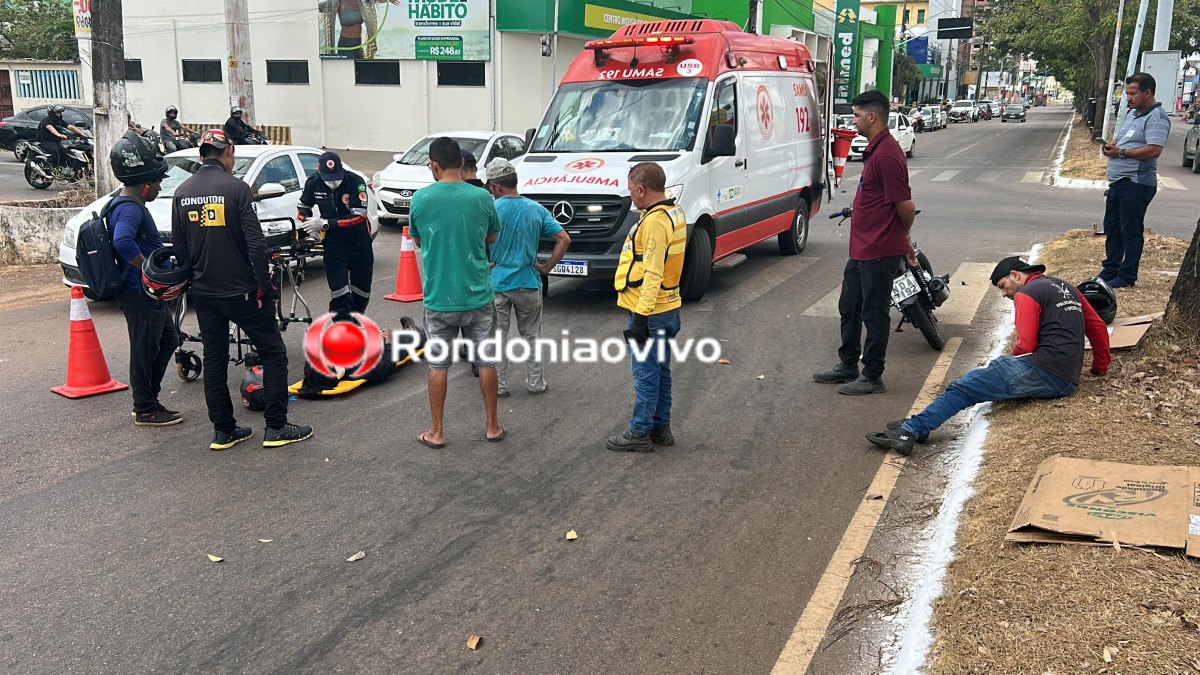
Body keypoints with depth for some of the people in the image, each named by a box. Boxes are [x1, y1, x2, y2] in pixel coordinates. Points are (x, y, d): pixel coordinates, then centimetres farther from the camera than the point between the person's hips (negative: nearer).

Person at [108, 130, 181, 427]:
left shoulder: (127, 204, 14)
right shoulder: (130, 208, -20)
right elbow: (122, 241, -38)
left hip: (149, 293, 11)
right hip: (140, 293, -11)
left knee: (168, 341, 19)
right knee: (145, 349, 0)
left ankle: (149, 400, 27)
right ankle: (145, 410, 12)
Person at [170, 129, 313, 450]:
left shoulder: (182, 192, 5)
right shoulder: (236, 187, -13)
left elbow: (179, 247, 9)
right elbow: (255, 243, -18)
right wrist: (263, 287, -11)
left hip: (203, 293, 6)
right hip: (241, 291, -6)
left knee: (214, 360, 13)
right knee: (273, 354, 5)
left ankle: (224, 431, 18)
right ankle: (276, 427, 6)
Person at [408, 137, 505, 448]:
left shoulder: (420, 199, -7)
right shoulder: (481, 198, -8)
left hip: (438, 298, 0)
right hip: (477, 296, 0)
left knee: (438, 365, 10)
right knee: (485, 362, 12)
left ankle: (436, 432, 17)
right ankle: (493, 426, 22)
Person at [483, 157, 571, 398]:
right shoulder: (536, 209, -1)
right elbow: (564, 239, -3)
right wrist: (547, 267, 3)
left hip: (496, 283, -3)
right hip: (528, 283, 3)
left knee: (497, 338, 9)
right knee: (531, 336, 15)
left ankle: (499, 386, 15)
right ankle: (535, 384, 22)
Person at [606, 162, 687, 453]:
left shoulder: (654, 222, -20)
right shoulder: (674, 213, 10)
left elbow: (653, 274, -24)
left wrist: (641, 315, -22)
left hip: (651, 312, -10)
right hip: (668, 308, 10)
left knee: (646, 374, 0)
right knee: (661, 371, 16)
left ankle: (640, 433, 9)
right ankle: (660, 428, 26)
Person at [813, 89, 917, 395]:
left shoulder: (886, 154, -20)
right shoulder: (875, 149, 14)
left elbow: (906, 206, -20)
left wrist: (902, 239, -2)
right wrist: (902, 242, 18)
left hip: (879, 252, -10)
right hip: (862, 249, 10)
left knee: (874, 313, 1)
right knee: (849, 307, 18)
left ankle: (872, 377, 13)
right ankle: (847, 366, 32)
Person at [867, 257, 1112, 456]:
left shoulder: (1027, 293, -1)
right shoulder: (1067, 288, 26)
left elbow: (1026, 345, -9)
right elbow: (1098, 327, 29)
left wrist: (1013, 360, 12)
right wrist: (1101, 366, 39)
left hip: (1043, 370, -9)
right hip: (1068, 382, 9)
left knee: (963, 388, -11)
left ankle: (912, 429, -26)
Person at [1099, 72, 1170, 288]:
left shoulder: (1156, 118, -14)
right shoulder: (1132, 113, 16)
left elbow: (1154, 150, -25)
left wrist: (1121, 152, -19)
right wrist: (1111, 145, 7)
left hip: (1137, 183, -10)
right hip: (1118, 181, 10)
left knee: (1130, 232, -2)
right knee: (1112, 228, 15)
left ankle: (1127, 276, 6)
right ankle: (1110, 271, 26)